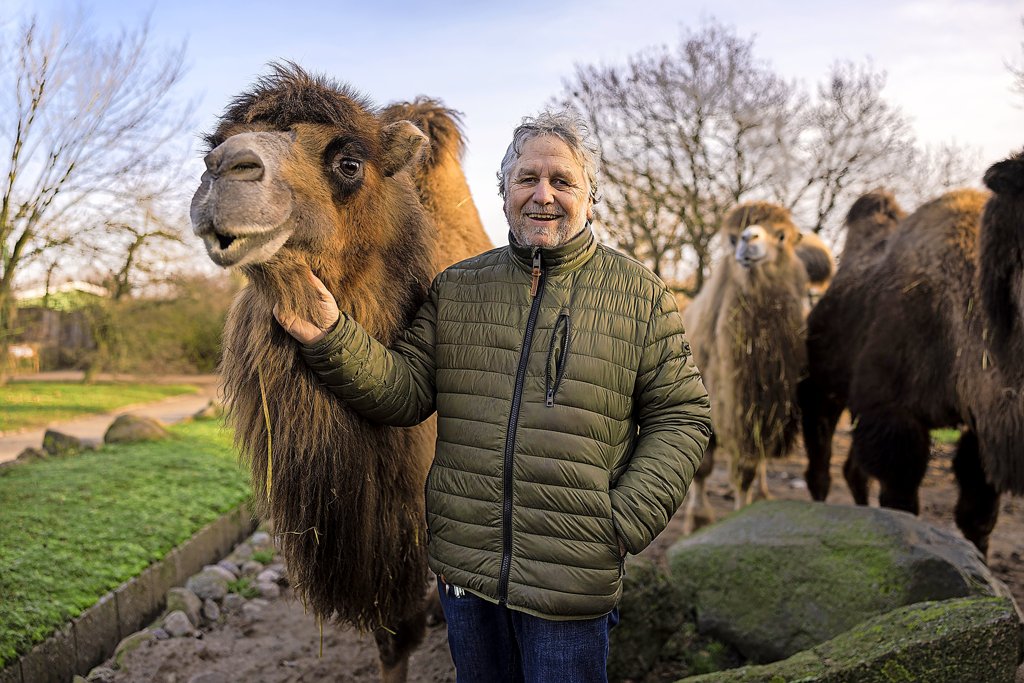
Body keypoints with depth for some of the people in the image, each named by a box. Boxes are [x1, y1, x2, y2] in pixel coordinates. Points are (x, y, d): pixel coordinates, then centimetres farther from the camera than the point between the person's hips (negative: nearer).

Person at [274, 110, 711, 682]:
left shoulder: (640, 294, -1)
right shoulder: (456, 288, 7)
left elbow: (683, 418, -1)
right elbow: (405, 391, 1)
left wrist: (625, 522, -11)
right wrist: (332, 338, -16)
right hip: (463, 568, 3)